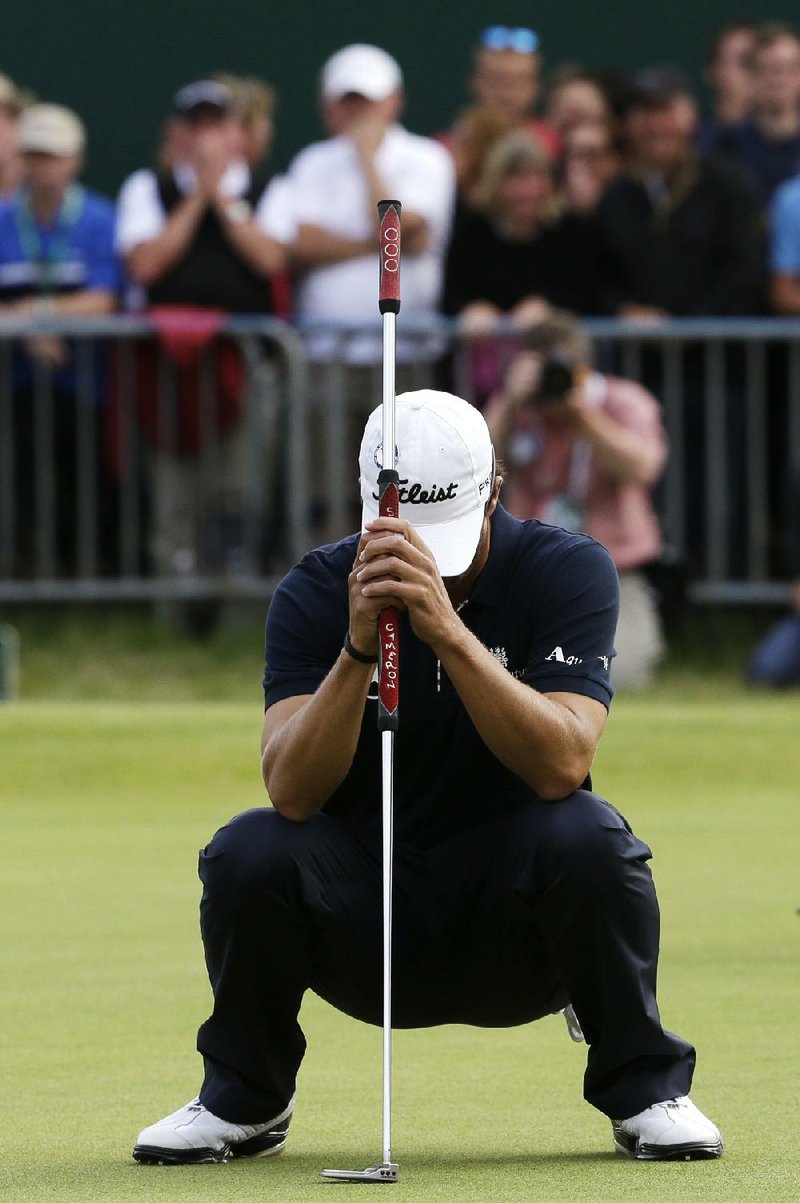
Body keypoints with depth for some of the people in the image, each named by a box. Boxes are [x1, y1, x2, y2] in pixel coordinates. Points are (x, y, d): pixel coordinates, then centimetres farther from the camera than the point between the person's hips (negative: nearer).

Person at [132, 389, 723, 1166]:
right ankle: (244, 1099, 1)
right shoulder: (316, 592, -8)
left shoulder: (567, 571, -11)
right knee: (249, 852, -26)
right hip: (366, 931, 1)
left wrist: (448, 630, -38)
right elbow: (291, 790, -22)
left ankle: (643, 1087, -5)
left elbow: (562, 765, -27)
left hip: (514, 933, -1)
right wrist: (359, 645, -37)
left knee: (590, 838, -31)